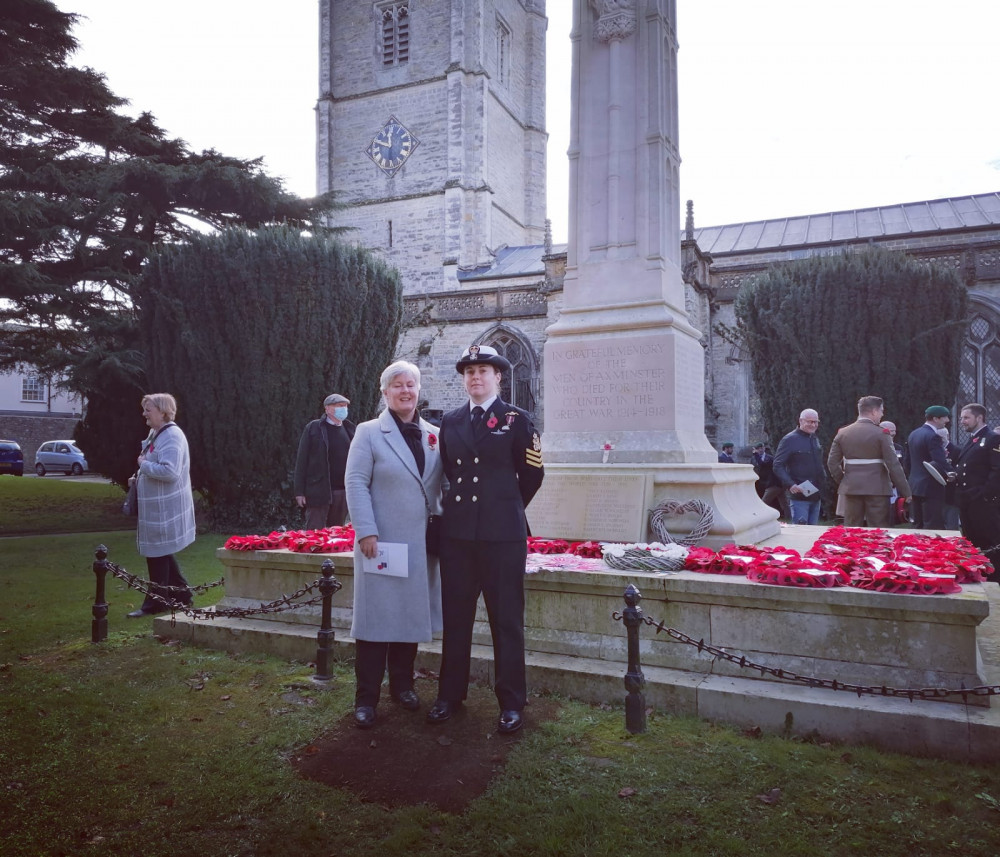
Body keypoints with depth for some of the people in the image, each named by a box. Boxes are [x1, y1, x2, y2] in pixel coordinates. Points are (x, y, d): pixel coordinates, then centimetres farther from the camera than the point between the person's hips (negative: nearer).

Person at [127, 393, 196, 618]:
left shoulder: (172, 436, -20)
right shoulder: (155, 433, 11)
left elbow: (170, 471, -31)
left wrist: (144, 465, -17)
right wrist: (139, 477, 7)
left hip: (165, 508, -10)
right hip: (157, 506, 10)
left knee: (158, 553, 0)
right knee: (161, 553, 17)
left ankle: (156, 602, 12)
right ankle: (181, 594, 28)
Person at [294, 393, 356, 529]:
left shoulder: (349, 429, 12)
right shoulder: (313, 428, 0)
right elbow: (301, 460, -3)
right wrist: (299, 492, -8)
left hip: (344, 492, 4)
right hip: (319, 491, -4)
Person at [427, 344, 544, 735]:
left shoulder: (517, 420, 0)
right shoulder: (450, 421, 12)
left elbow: (533, 473, 3)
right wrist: (458, 506, 13)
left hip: (502, 536, -4)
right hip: (456, 532, 4)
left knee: (507, 620, 4)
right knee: (455, 617, 12)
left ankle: (511, 703, 16)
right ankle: (451, 695, 26)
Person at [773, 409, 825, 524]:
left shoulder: (815, 439, 16)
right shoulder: (790, 440, -9)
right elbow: (778, 466, -13)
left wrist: (823, 478, 11)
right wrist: (790, 485, -23)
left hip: (815, 495, 7)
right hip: (799, 496, -7)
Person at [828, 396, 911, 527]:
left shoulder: (842, 433, 5)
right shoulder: (881, 433, -8)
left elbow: (832, 463, 5)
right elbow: (893, 465, -10)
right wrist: (905, 492, -4)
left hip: (850, 489, 4)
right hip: (877, 489, -4)